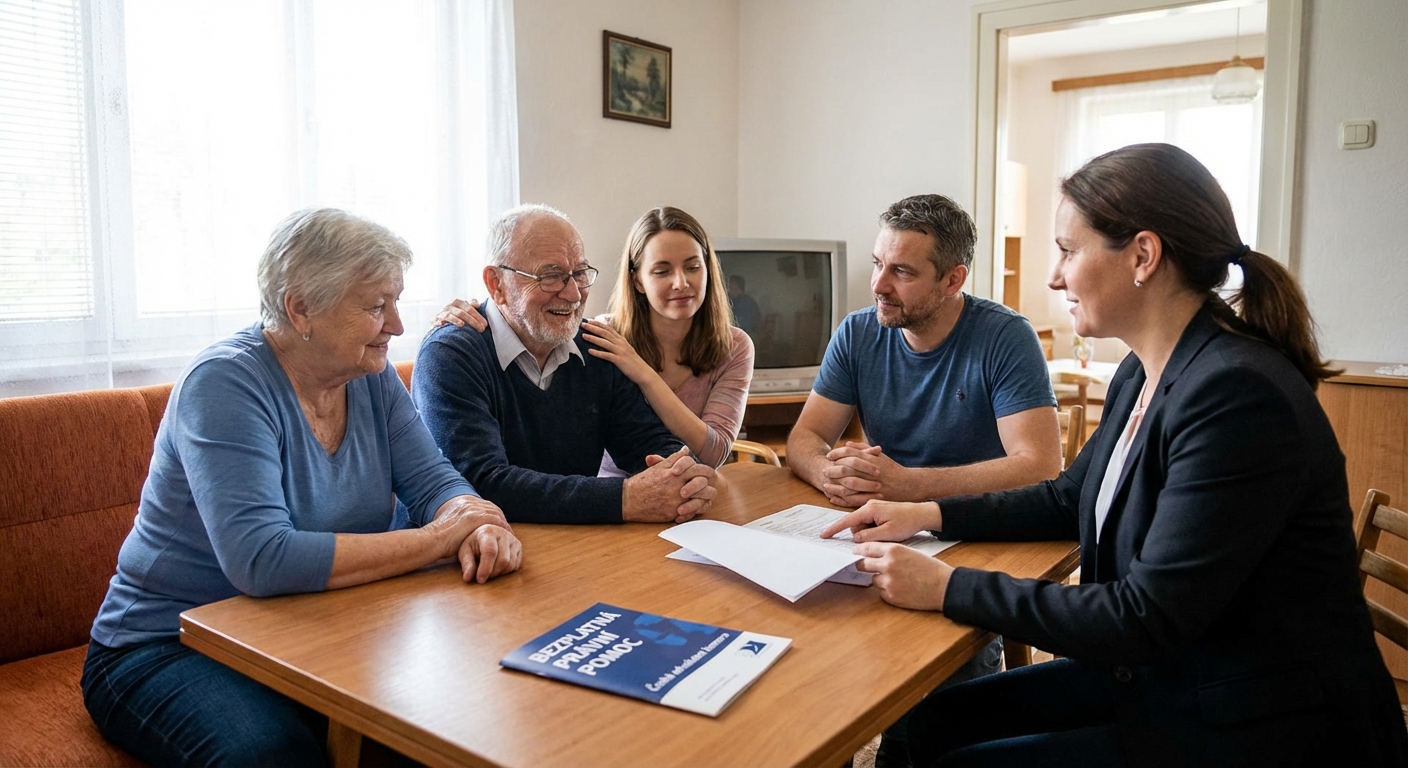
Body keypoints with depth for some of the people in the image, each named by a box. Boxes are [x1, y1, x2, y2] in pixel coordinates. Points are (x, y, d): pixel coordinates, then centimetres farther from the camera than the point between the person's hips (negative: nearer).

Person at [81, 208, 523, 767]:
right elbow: (261, 560, -33)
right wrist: (439, 538, -30)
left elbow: (434, 482, -3)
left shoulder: (372, 376, 0)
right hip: (170, 650, -5)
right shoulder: (225, 382, -21)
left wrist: (477, 527, -27)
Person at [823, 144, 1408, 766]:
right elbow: (1071, 497, 16)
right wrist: (928, 515, 4)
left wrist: (948, 588, -22)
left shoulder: (1237, 395, -27)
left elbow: (1146, 619, -27)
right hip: (1160, 674, 8)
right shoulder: (1142, 375, 2)